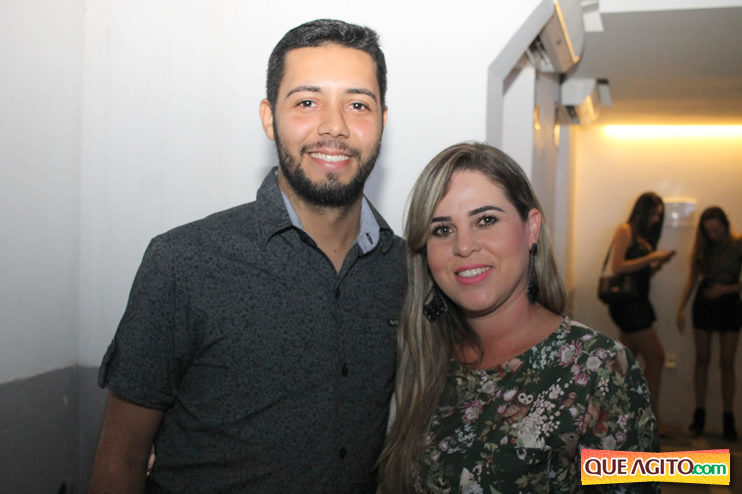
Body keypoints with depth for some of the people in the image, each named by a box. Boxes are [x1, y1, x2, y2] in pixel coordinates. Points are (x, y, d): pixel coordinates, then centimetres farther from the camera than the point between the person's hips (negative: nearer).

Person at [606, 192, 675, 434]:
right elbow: (617, 266, -17)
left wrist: (659, 263, 0)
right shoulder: (625, 230, -8)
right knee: (656, 356, -5)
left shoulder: (644, 235, 16)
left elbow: (644, 273, 17)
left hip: (638, 302, 8)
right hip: (626, 302, -8)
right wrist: (651, 257, -15)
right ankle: (653, 417, 4)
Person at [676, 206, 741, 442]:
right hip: (703, 303, 2)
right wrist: (681, 309, 0)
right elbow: (692, 279, 5)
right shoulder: (702, 247, 1)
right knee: (702, 358, 4)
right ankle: (699, 415, 12)